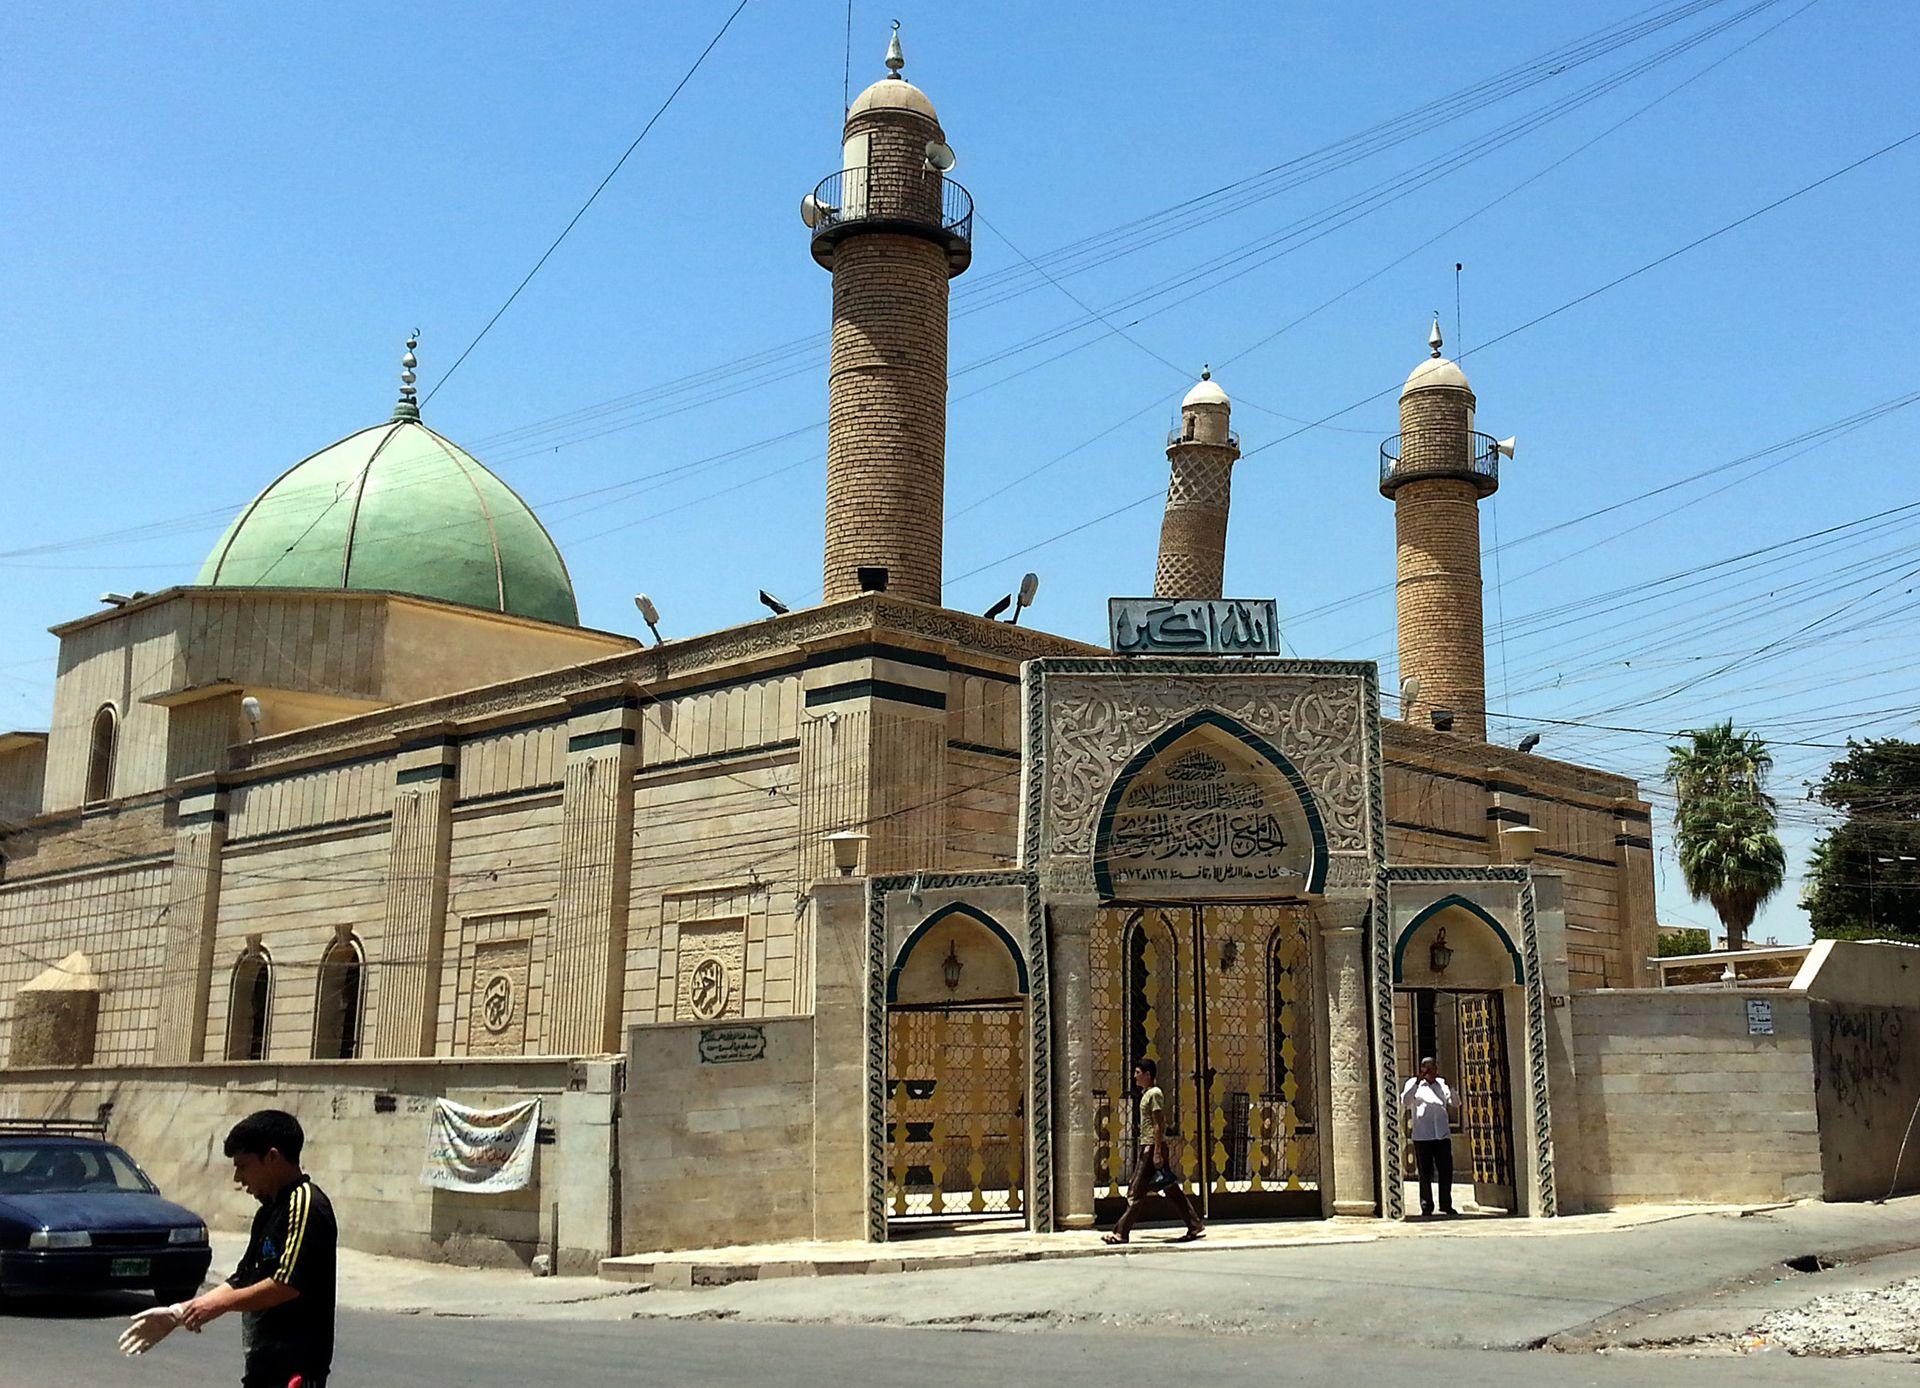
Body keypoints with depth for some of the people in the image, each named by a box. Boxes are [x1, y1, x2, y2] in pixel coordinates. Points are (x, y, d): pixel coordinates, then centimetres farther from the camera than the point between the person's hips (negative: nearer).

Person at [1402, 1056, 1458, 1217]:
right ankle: (1426, 1207, 9)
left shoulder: (1442, 1084, 14)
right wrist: (1417, 1082, -17)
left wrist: (1450, 1087, -10)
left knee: (1446, 1171, 3)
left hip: (1443, 1135, 3)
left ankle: (1446, 1205, 14)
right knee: (1425, 1174, 1)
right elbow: (1404, 1102, -11)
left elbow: (1454, 1103, 6)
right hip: (1422, 1136, -3)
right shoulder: (1413, 1084, 4)